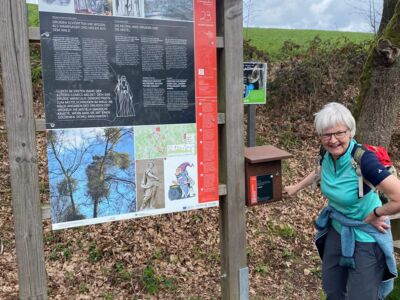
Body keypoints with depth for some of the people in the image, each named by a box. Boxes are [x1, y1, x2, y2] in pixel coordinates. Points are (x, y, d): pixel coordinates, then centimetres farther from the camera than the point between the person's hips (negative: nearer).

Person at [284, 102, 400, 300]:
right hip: (337, 230, 6)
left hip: (365, 238, -6)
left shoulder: (364, 160, -31)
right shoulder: (328, 154, -10)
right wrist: (296, 187, 23)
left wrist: (375, 214, -19)